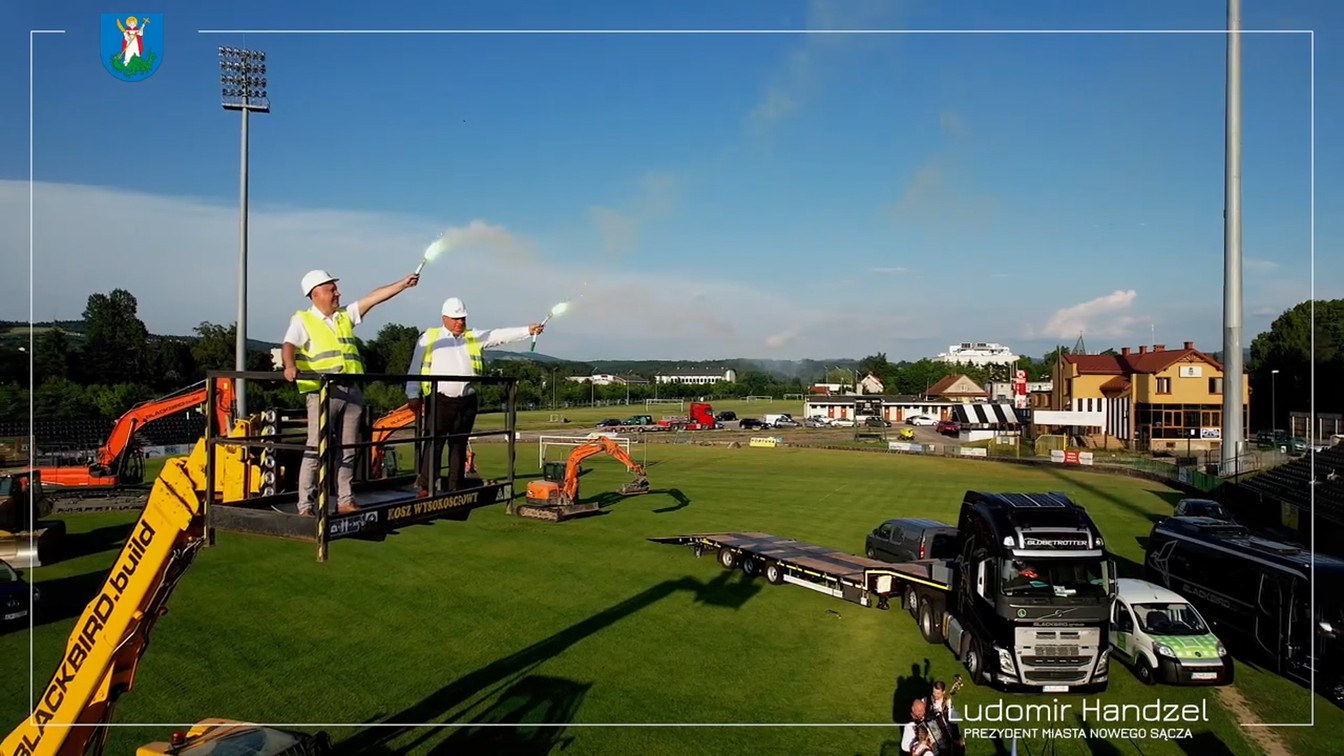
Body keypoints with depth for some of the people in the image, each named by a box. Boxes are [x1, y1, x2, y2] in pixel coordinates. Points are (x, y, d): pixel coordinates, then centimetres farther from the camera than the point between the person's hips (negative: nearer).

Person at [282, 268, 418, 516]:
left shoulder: (345, 316, 19)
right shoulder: (303, 320, 4)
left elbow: (374, 298, 16)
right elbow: (289, 344, -12)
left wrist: (404, 283, 11)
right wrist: (290, 366, -32)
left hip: (351, 391, 6)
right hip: (322, 391, -6)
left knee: (348, 450, 9)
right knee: (316, 449, -8)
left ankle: (345, 501, 17)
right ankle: (305, 506, -4)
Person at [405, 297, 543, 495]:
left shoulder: (474, 337, 14)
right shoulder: (429, 338, 9)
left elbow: (500, 335, 3)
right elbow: (415, 368, 8)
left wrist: (528, 330, -9)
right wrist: (414, 395, -1)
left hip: (467, 401, 3)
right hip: (440, 400, -3)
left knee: (459, 446, 8)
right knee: (434, 443, -7)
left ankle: (455, 488, 14)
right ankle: (426, 486, -3)